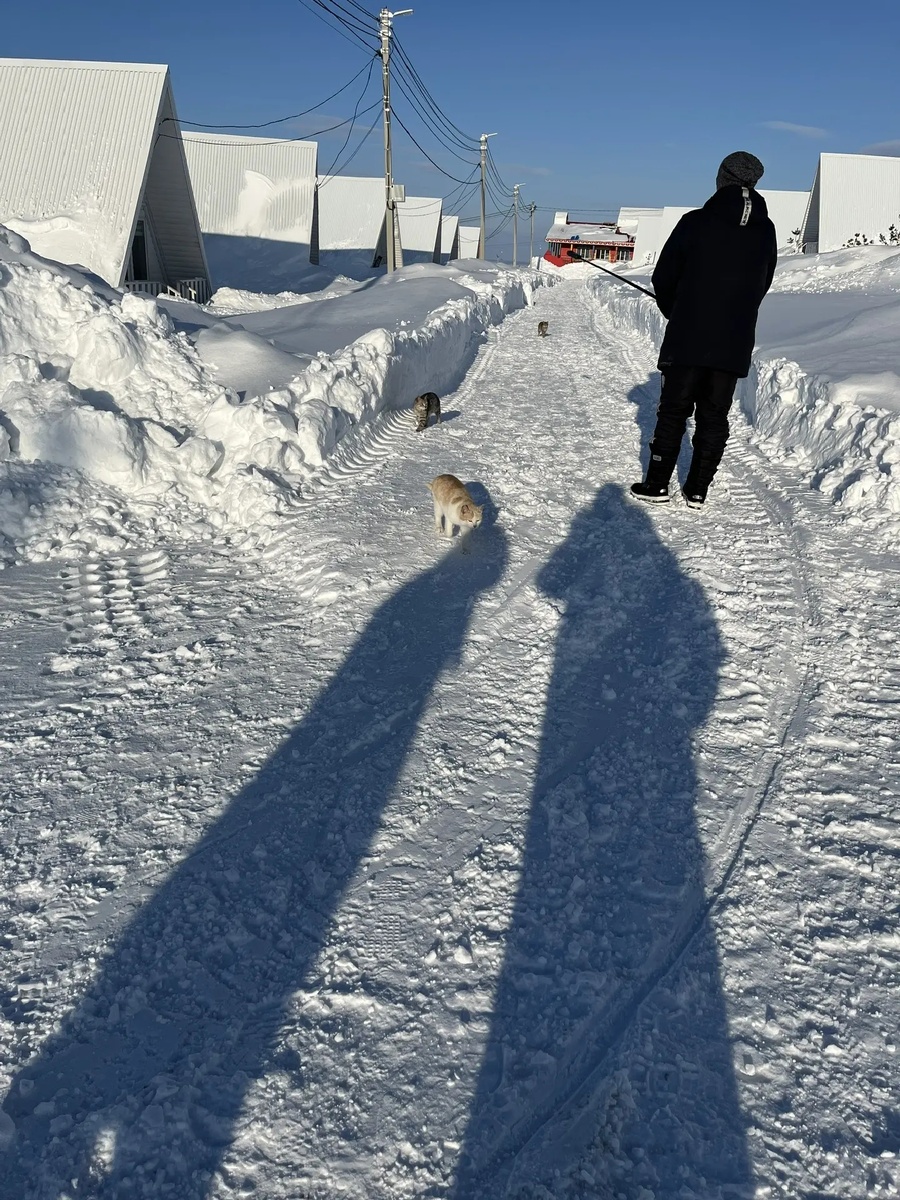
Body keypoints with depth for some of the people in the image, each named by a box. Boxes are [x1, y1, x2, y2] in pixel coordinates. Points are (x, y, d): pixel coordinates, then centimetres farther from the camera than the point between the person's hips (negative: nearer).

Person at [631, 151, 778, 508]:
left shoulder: (695, 222, -6)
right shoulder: (766, 230, 6)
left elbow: (663, 278, -1)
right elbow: (763, 284, 12)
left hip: (687, 338, -3)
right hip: (736, 343, 3)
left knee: (673, 410, 6)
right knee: (714, 416, 8)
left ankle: (657, 484, 7)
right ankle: (698, 489, 11)